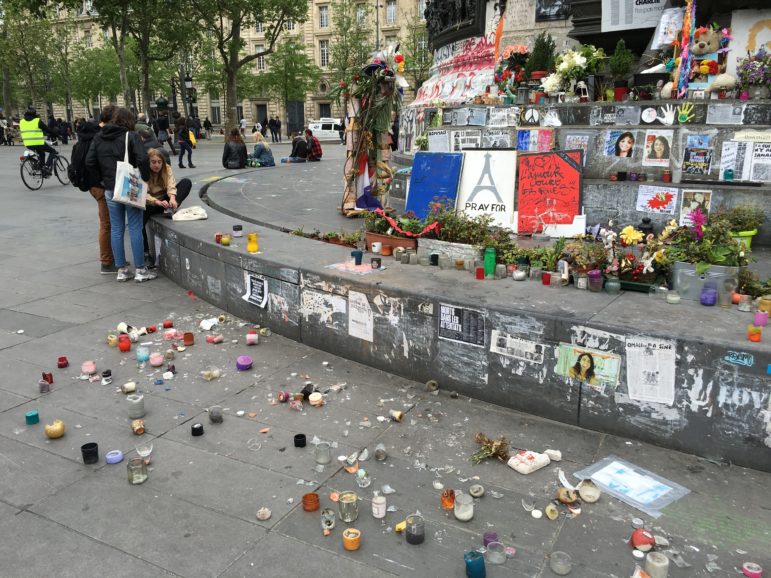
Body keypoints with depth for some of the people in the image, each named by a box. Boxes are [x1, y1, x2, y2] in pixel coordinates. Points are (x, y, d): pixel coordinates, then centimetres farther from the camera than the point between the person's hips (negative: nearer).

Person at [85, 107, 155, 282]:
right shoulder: (131, 136, -8)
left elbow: (89, 162, 4)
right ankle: (140, 270, 4)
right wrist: (145, 178, -6)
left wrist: (103, 178, 13)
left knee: (116, 229, 9)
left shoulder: (99, 137, 8)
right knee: (135, 229, 1)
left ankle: (122, 270, 14)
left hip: (110, 189, 5)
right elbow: (142, 159, -20)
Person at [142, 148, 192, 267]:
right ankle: (146, 253, -24)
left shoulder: (167, 169, -4)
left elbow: (171, 185, -19)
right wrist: (158, 202, -44)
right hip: (150, 203, -2)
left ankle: (170, 210, -33)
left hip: (165, 200, 3)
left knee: (187, 182, -16)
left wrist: (172, 198, -42)